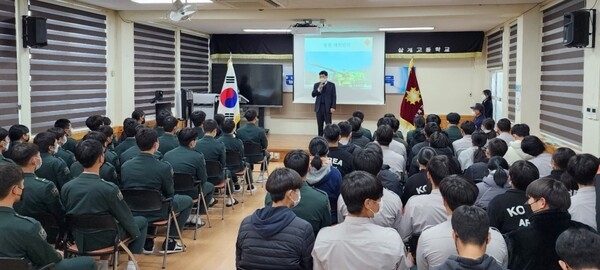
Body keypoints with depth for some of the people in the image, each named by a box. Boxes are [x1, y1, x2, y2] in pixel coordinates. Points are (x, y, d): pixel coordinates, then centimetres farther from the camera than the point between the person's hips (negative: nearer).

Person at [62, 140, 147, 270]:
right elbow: (125, 217, -11)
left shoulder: (66, 187, -12)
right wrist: (136, 233, 9)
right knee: (142, 221, 17)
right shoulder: (109, 188, -25)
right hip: (103, 239, -5)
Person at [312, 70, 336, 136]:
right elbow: (313, 95, 0)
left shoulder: (331, 85, 3)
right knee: (319, 125, 7)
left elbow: (333, 97, -1)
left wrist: (333, 107, -10)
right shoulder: (316, 85, 10)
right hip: (319, 107, 3)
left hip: (327, 107, -3)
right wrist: (319, 88, -14)